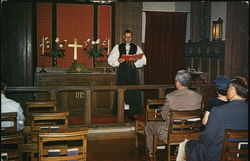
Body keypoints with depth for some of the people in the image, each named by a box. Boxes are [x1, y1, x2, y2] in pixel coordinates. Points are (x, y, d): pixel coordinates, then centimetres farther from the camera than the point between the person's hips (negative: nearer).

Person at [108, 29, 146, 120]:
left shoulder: (137, 48, 13)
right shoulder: (117, 47, 11)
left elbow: (143, 61, 5)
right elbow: (110, 60, 5)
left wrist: (135, 61, -14)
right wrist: (118, 61, -14)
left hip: (133, 72, 1)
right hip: (122, 72, -1)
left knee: (134, 93, -2)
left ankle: (133, 113, 7)